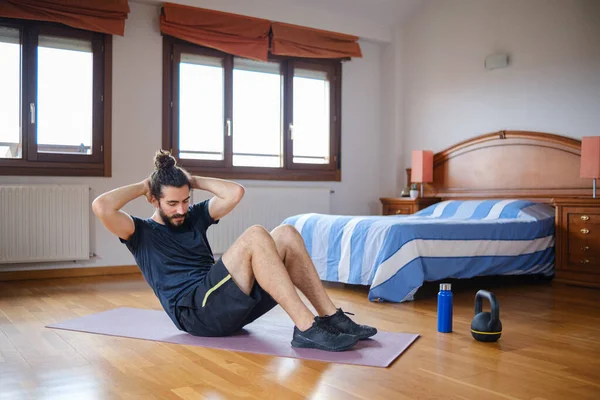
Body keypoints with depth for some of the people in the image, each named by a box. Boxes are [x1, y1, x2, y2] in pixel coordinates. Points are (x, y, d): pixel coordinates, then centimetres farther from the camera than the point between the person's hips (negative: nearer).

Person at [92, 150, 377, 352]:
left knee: (287, 235, -11)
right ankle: (306, 329, -33)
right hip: (196, 312, -7)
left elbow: (235, 192, 14)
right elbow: (101, 207, -13)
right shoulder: (141, 232, 6)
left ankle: (332, 318, -15)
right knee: (255, 236, -29)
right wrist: (142, 186, 1)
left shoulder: (194, 217, 23)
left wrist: (193, 180, 17)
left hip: (229, 303, 7)